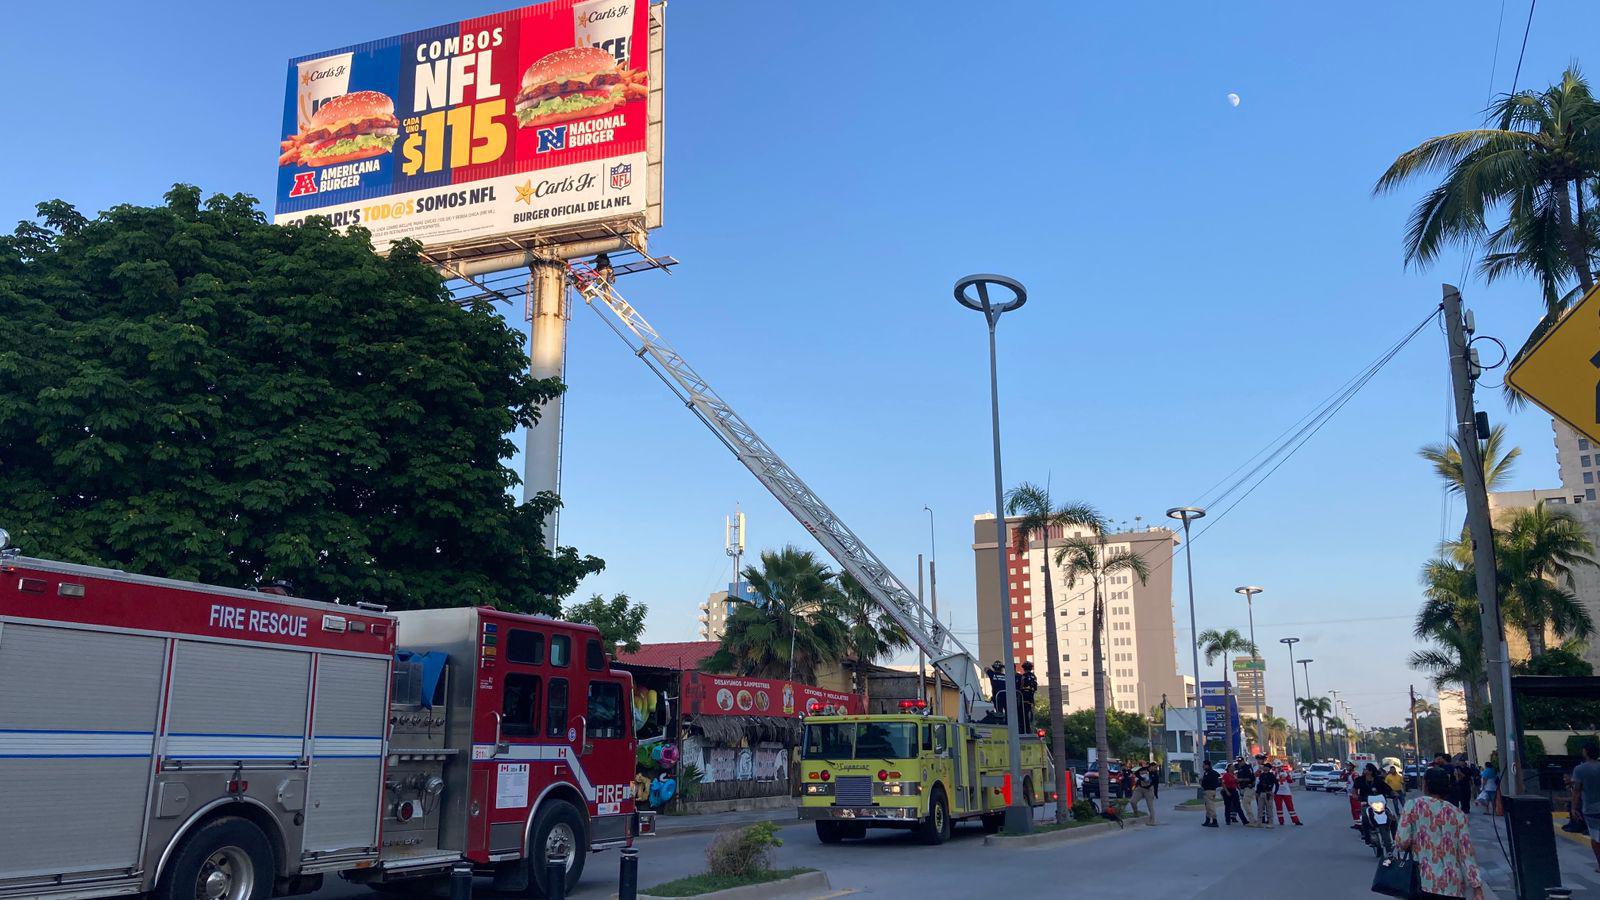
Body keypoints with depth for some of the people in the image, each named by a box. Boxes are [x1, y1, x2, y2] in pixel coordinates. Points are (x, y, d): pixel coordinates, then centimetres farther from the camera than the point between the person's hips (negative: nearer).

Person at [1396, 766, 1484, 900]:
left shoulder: (1414, 805, -2)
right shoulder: (1457, 813, 6)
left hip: (1426, 882, -3)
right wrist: (1477, 887, -1)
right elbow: (1467, 853, 0)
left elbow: (1402, 842, -10)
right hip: (1454, 885, 3)